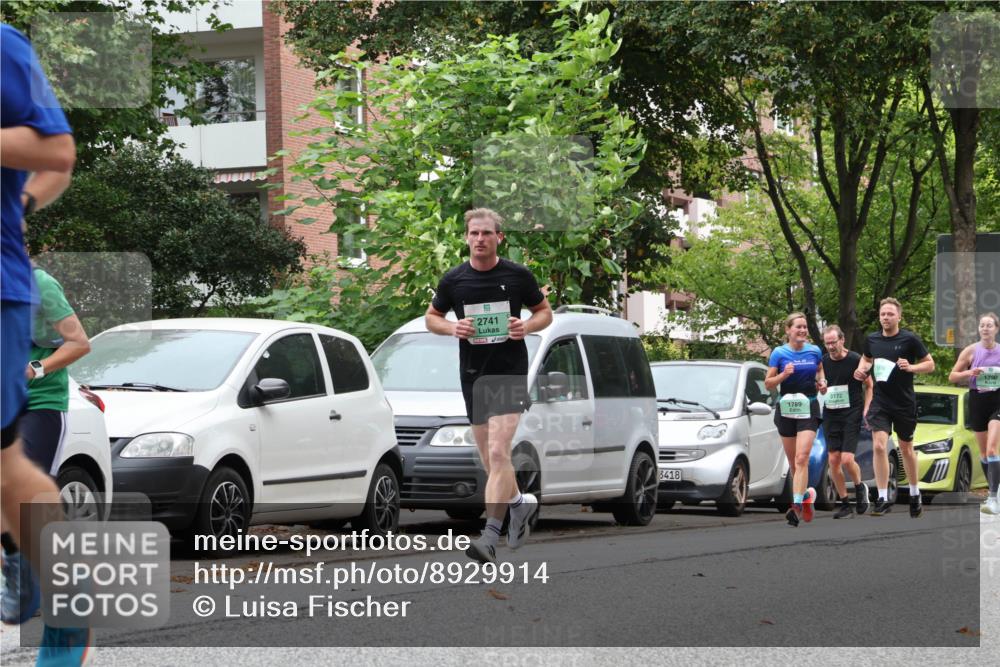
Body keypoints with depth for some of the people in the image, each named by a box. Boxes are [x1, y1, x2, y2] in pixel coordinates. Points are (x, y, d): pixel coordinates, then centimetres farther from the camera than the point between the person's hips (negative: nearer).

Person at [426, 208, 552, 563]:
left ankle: (490, 535, -20)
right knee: (489, 458, 13)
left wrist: (528, 326, -12)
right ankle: (520, 502, 42)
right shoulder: (453, 280, 2)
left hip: (510, 372, -4)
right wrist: (452, 328, -7)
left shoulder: (518, 275, -2)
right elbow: (432, 317, 14)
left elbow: (544, 312, 10)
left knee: (498, 453, -17)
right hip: (473, 374, 4)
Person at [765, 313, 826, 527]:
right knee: (793, 461, 9)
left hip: (809, 408, -1)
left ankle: (797, 505, -22)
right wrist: (784, 375, -17)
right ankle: (805, 494, 31)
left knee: (802, 458, -16)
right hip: (786, 409, 1)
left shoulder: (814, 351, 4)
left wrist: (821, 382, 3)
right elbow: (768, 384, 1)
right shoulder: (779, 353, -1)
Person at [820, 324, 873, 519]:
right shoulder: (823, 362, 6)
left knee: (847, 459, -14)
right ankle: (844, 504, 9)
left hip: (852, 414, -4)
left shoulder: (856, 360, -5)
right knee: (833, 460, -1)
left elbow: (869, 386, 3)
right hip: (831, 415, 4)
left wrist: (866, 410, -7)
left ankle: (860, 487, 17)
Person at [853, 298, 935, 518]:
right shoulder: (872, 339, 2)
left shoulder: (910, 339, -8)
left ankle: (915, 494, 32)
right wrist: (862, 370, 1)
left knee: (906, 449, 12)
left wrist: (911, 367, -20)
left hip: (905, 403, -2)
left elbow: (930, 364, -3)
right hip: (880, 402, 2)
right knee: (879, 446, -13)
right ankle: (883, 498, -10)